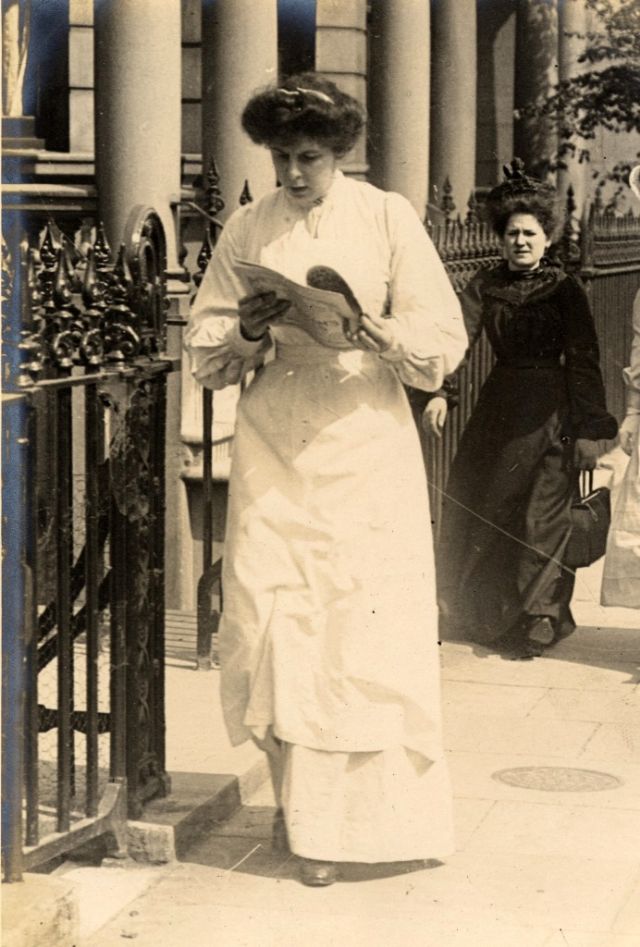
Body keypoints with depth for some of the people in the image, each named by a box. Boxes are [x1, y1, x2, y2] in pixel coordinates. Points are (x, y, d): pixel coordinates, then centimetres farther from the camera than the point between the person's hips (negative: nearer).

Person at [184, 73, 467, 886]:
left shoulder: (388, 219, 1)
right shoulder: (246, 230, 7)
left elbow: (444, 341, -2)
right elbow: (204, 349, 9)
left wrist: (374, 331, -20)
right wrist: (247, 333, -12)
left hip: (366, 449, -2)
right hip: (272, 454, 2)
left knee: (370, 631, -3)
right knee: (269, 626, -1)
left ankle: (342, 821, 11)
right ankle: (296, 799, 16)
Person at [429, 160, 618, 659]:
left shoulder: (566, 290, -3)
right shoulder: (486, 286, 5)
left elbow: (584, 360, -5)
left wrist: (590, 430, -11)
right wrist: (440, 392, -25)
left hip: (549, 413, -4)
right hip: (498, 407, 4)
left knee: (540, 519, -3)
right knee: (470, 508, 4)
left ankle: (534, 623, 7)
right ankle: (475, 613, 20)